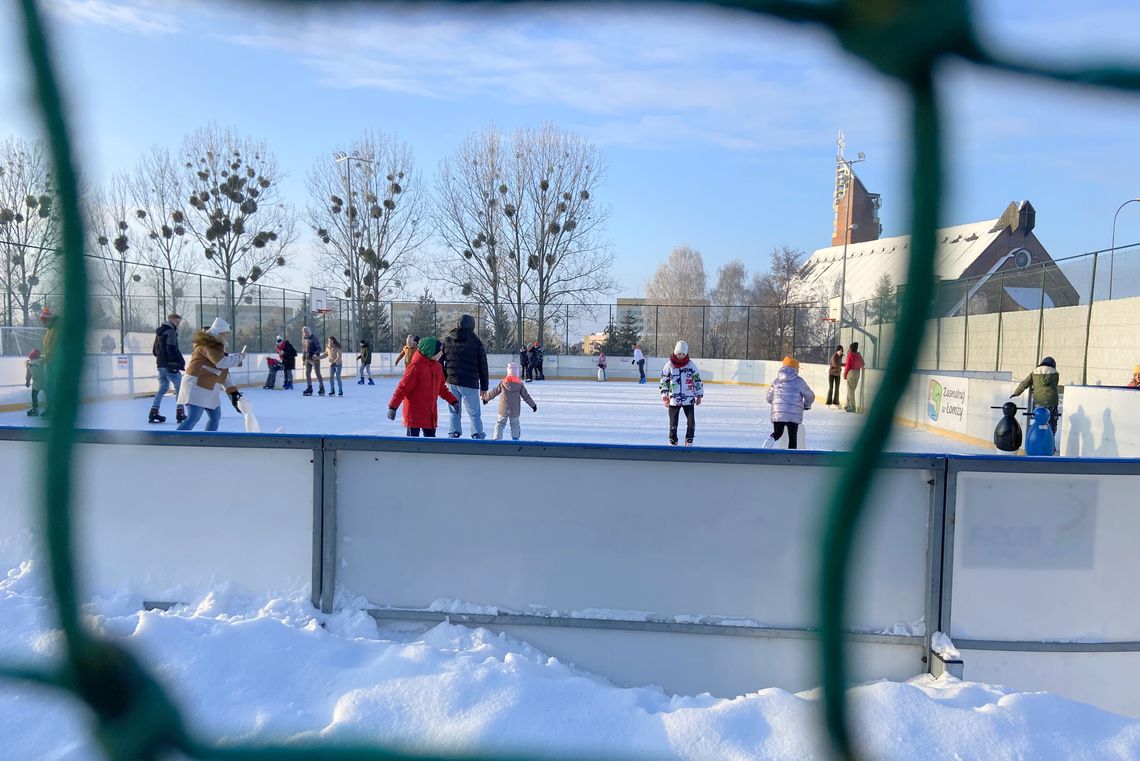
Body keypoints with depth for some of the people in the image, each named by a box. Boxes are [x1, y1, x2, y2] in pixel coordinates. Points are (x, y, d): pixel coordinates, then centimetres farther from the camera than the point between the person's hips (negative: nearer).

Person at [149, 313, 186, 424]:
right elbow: (172, 349, -20)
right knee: (179, 388, -3)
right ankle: (180, 413, -6)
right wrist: (181, 362, -14)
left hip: (160, 365, 9)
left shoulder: (159, 332, 18)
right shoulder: (171, 332, -10)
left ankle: (153, 413, 10)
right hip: (170, 365, -9)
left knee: (162, 388, 15)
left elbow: (154, 351, 21)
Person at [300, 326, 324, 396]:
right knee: (307, 373, 3)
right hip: (307, 359, 6)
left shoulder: (313, 338, -6)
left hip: (315, 359, -6)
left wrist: (316, 354, -26)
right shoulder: (303, 339, 12)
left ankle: (322, 389, 0)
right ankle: (309, 389, 10)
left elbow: (319, 348, -10)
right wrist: (303, 356, 12)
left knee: (318, 373, -5)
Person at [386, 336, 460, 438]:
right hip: (414, 411, -7)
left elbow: (441, 387, 20)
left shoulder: (437, 366, 8)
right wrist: (393, 406, -17)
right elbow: (403, 387, -14)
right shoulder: (416, 366, -14)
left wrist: (453, 400, 14)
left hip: (430, 413, 7)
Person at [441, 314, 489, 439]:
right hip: (470, 383, -3)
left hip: (451, 382, 3)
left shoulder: (447, 340, 6)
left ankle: (454, 433, 13)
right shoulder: (476, 342, -4)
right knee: (474, 413, 6)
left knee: (454, 411, 14)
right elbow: (482, 366, -1)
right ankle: (478, 435, 5)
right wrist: (484, 387, 7)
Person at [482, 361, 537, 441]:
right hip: (515, 410, 0)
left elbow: (494, 392, 8)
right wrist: (533, 405, 14)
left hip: (503, 409, 0)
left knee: (500, 423, 8)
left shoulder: (503, 382, -2)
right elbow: (526, 396, 4)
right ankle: (515, 438, 15)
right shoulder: (520, 384, -2)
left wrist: (486, 398, 24)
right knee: (515, 424, 13)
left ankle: (497, 438, 2)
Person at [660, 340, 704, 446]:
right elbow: (664, 381, 3)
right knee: (673, 421, 6)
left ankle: (689, 440, 14)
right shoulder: (669, 365, -1)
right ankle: (672, 441, 17)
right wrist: (664, 395, -1)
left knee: (691, 420, 0)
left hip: (688, 399, 1)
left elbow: (697, 380, 7)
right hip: (674, 399, -1)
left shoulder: (691, 365, 1)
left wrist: (699, 395, 6)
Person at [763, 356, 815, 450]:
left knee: (777, 433, 18)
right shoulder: (799, 381, -2)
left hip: (777, 413, 3)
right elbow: (810, 396, 4)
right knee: (792, 437, 7)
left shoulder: (776, 381, 8)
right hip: (793, 414, -3)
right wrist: (806, 405, 25)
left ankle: (770, 441, -13)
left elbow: (769, 398, 15)